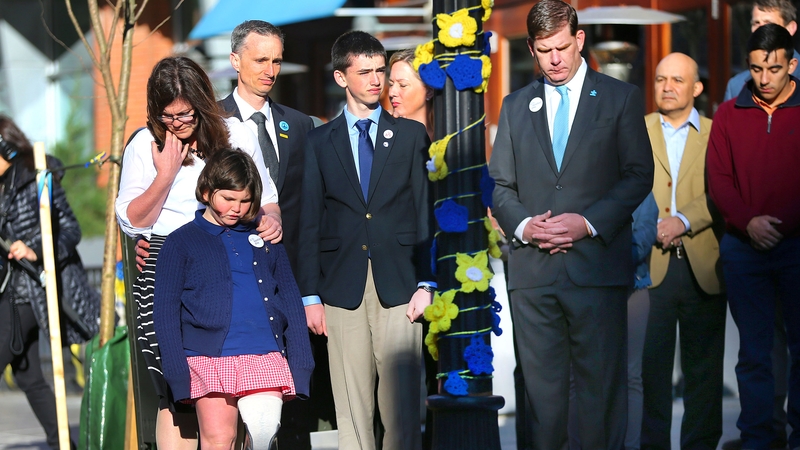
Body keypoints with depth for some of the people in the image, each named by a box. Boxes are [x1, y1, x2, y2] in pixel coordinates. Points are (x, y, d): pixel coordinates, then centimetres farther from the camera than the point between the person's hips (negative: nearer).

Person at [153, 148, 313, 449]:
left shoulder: (265, 240, 18)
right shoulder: (181, 242, 8)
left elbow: (290, 302, 17)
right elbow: (165, 310, 3)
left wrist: (300, 364, 7)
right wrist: (177, 372, -6)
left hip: (265, 357, 2)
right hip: (210, 359, -2)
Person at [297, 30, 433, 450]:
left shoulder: (411, 135, 10)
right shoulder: (319, 142, 9)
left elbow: (425, 212, 6)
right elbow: (309, 223, 7)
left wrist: (425, 283, -3)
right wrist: (310, 295, 1)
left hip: (398, 286, -1)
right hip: (343, 287, 1)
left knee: (402, 407, -4)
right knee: (352, 408, 2)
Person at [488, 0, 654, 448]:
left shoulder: (621, 98, 6)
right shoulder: (516, 106, 16)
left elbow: (639, 175, 1)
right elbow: (500, 185, 15)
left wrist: (590, 222, -11)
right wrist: (523, 224, -6)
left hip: (598, 264, -3)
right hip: (533, 270, 3)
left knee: (602, 385, -2)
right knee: (542, 390, 4)